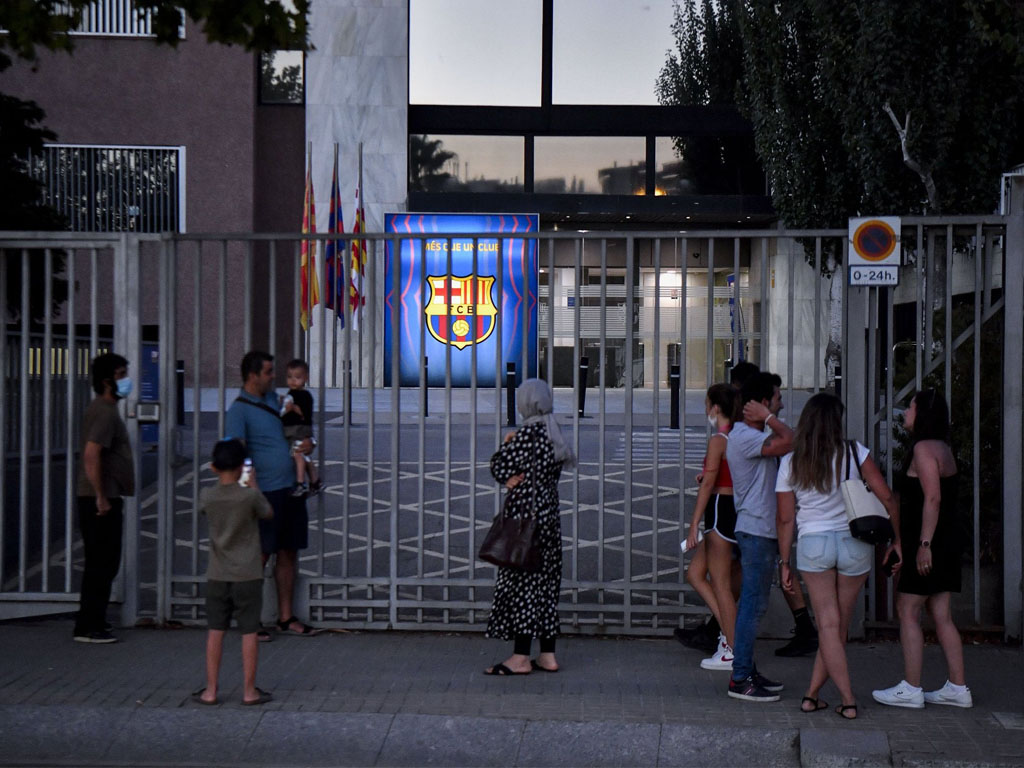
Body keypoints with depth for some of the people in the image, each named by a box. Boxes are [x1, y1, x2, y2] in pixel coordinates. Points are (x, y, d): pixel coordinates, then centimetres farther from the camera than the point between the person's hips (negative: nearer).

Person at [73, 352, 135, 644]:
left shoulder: (101, 409, 16)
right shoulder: (105, 412, -16)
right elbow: (91, 454, -27)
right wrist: (101, 497, -24)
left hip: (102, 498, 10)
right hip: (101, 499, -10)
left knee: (101, 563, 16)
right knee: (102, 563, -5)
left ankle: (92, 622, 24)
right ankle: (88, 628, 0)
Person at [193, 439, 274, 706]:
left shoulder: (207, 496, -5)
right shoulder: (250, 496, -13)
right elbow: (268, 513, 6)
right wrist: (253, 485, 17)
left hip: (217, 576, 3)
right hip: (248, 575, -2)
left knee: (215, 631, 9)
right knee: (249, 632, 5)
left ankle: (210, 690, 11)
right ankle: (249, 690, 8)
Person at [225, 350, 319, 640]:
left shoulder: (273, 398, 15)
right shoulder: (239, 410, -9)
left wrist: (307, 442, 7)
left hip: (290, 489, 7)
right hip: (265, 492, -7)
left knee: (288, 554, 11)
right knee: (259, 556, -3)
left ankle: (286, 618, 19)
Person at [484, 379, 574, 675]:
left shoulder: (528, 434, -15)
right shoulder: (553, 434, 11)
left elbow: (499, 467, -14)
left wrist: (505, 444, 2)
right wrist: (516, 478, 5)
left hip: (526, 514, -9)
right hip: (549, 514, 9)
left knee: (521, 583, -4)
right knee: (545, 583, 11)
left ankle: (521, 657, -2)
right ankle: (547, 655, 14)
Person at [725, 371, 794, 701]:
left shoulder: (750, 435, 17)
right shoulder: (745, 437, -17)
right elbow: (788, 442, -28)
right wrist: (768, 418, -17)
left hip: (761, 531, 11)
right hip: (756, 530, -11)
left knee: (754, 605, 14)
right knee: (753, 605, -8)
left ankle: (747, 670, 21)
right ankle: (740, 679, -5)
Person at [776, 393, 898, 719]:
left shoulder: (790, 463, -2)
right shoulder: (854, 453, -5)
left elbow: (785, 519, 0)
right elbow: (887, 498, -8)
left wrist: (785, 563, 8)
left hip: (813, 544, 0)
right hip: (854, 544, 0)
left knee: (828, 624, 5)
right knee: (840, 624, 12)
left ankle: (848, 700, -1)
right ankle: (812, 693, 15)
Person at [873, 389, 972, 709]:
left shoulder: (924, 448, -13)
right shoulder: (943, 448, 16)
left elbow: (933, 498, -22)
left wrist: (924, 544, -24)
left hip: (929, 542, -10)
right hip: (945, 540, 10)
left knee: (908, 612, -4)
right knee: (941, 614, 10)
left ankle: (910, 689, -1)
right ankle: (958, 688, 12)